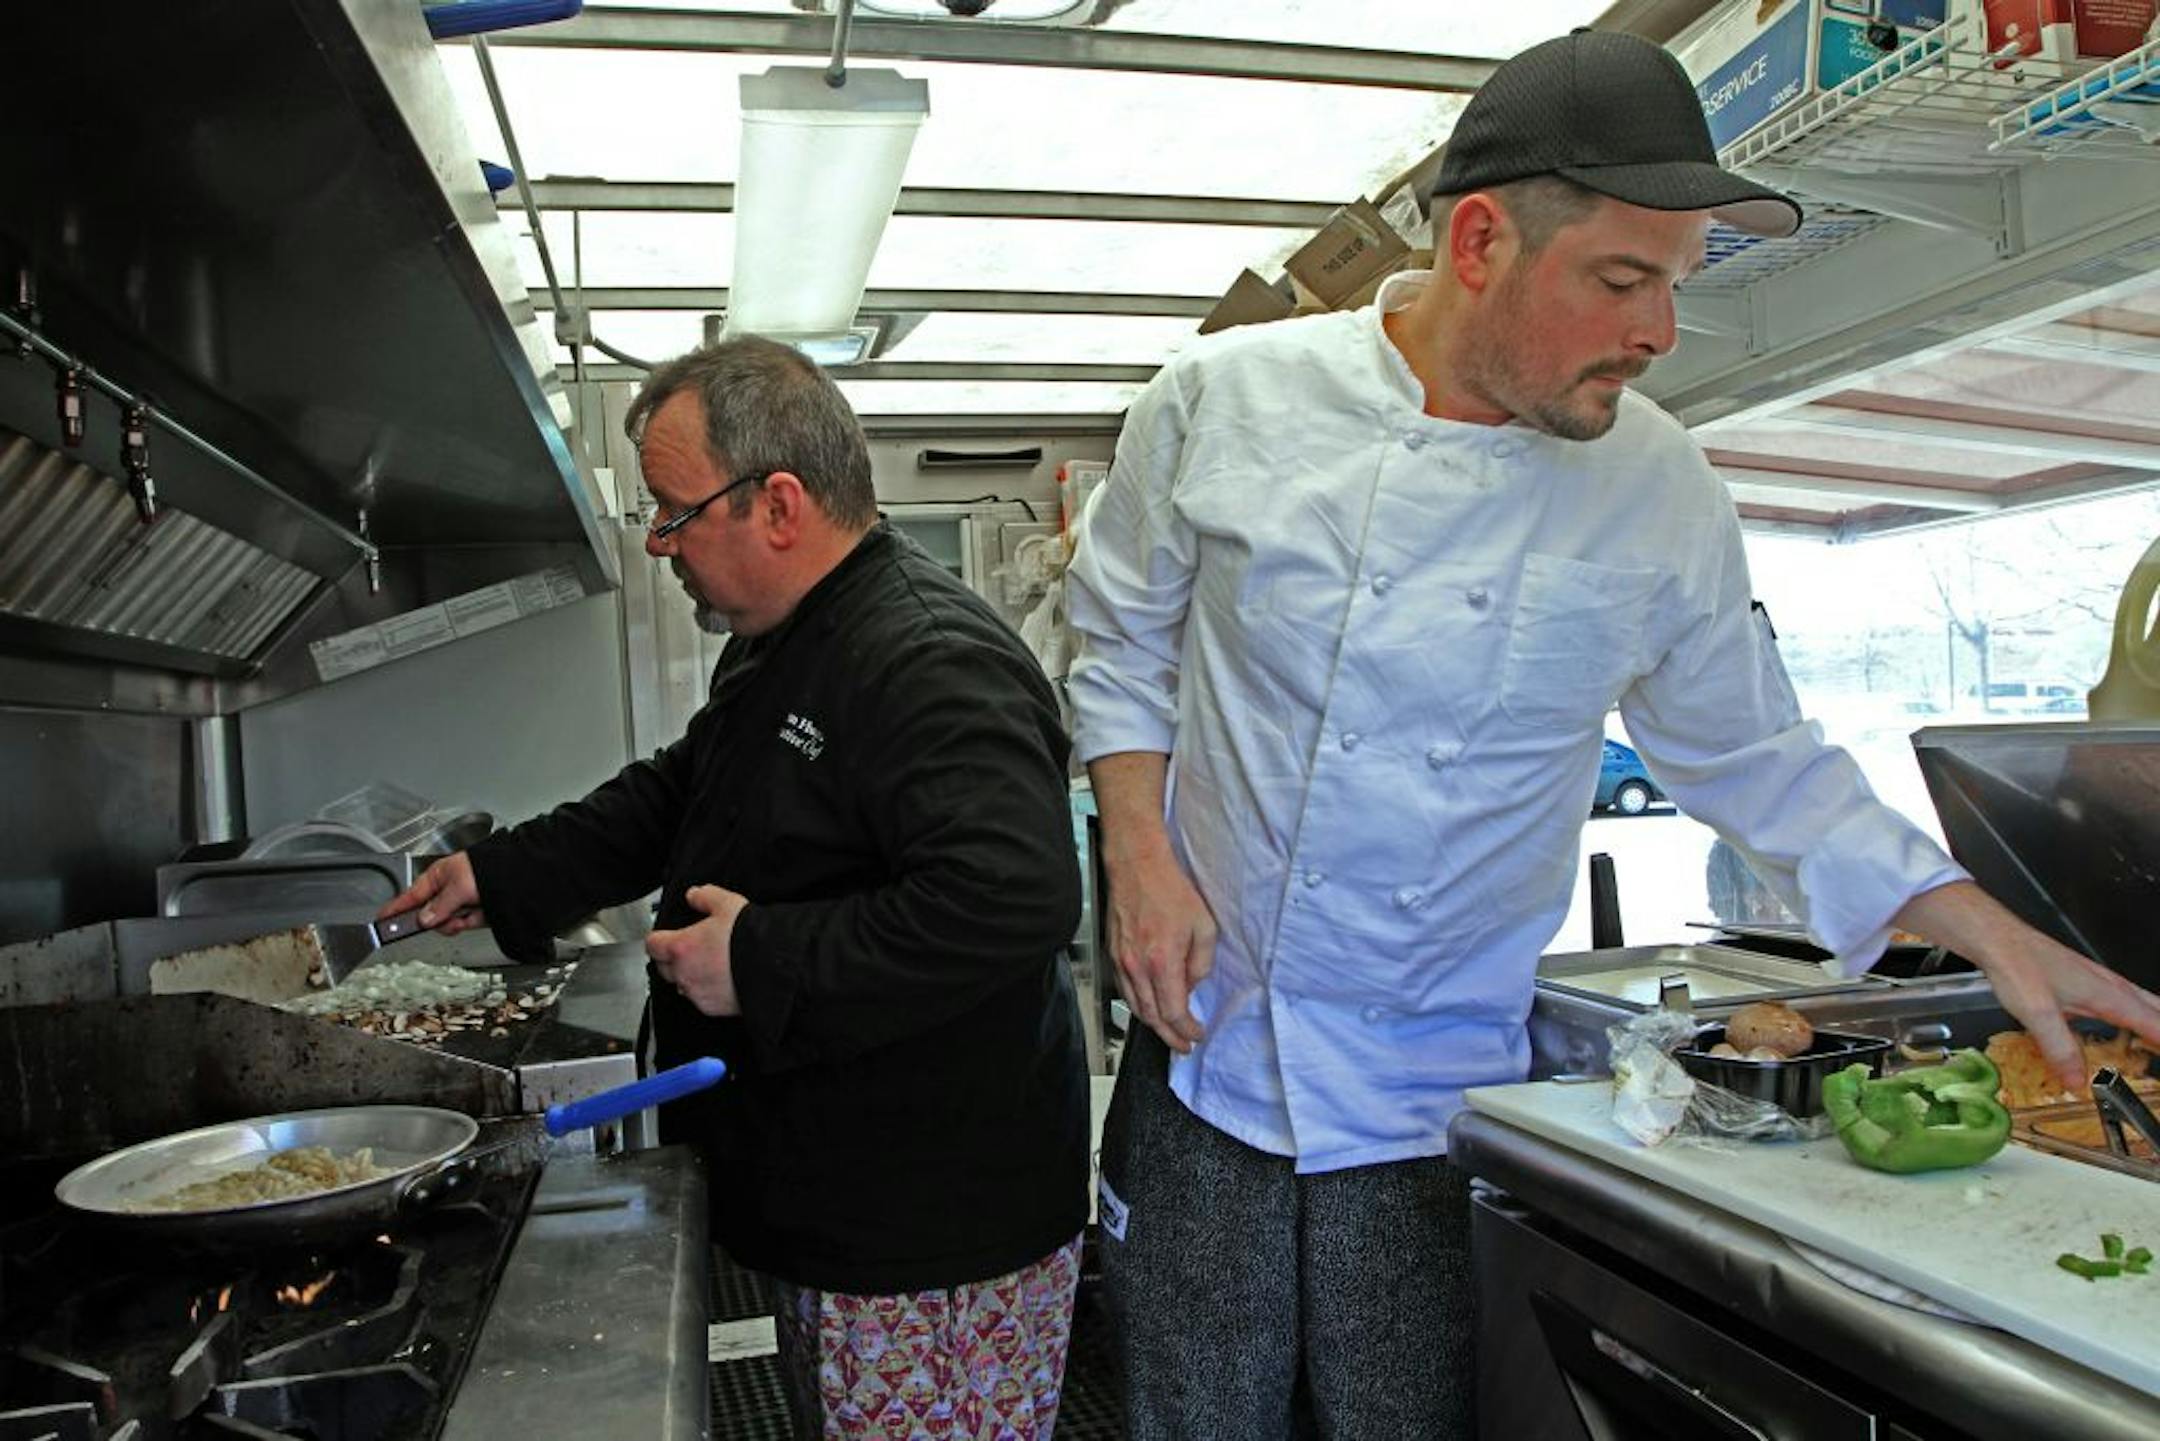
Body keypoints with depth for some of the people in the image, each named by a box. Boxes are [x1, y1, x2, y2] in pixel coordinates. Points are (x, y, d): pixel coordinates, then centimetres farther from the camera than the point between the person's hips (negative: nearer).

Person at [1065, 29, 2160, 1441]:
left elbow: (1755, 756, 7)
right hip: (1207, 1060, 1)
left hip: (1436, 1108, 0)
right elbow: (1125, 641, 5)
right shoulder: (1225, 396, -7)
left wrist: (1999, 935, 2)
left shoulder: (1662, 492, -5)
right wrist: (1140, 852, -7)